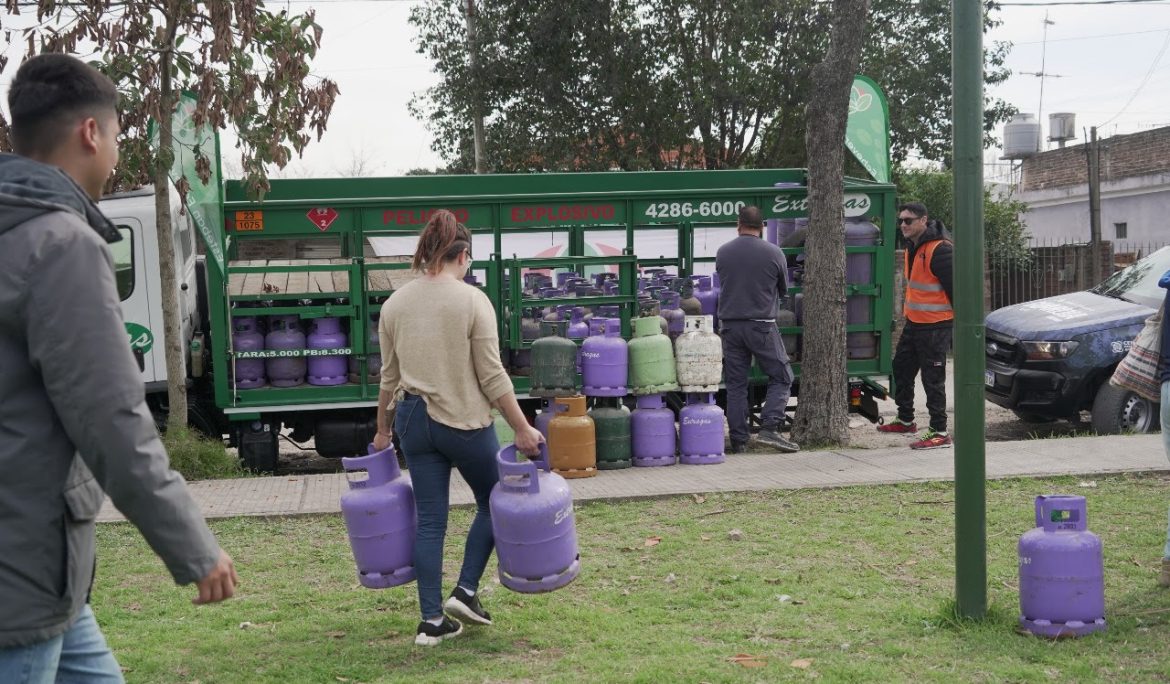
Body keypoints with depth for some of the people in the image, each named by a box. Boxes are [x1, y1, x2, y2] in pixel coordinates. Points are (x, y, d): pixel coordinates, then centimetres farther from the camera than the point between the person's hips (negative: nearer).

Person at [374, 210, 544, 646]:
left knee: (429, 520, 10)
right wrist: (522, 429, -9)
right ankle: (466, 591, 10)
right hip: (464, 420, -4)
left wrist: (382, 429, 20)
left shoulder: (394, 303, 3)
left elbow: (388, 376, 9)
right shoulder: (472, 300, -12)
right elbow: (492, 376, -14)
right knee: (492, 503, 19)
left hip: (413, 419, 5)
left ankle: (431, 621, 11)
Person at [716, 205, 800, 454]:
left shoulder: (722, 253, 2)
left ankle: (738, 440, 7)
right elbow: (783, 290, 9)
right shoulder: (773, 253, -4)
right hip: (761, 326, -3)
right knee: (781, 378, 7)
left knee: (735, 384, 8)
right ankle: (770, 427, -8)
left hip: (730, 325, 3)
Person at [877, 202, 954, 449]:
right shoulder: (913, 246, 10)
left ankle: (939, 433, 2)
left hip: (935, 326, -10)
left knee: (933, 379, -5)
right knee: (902, 368, 19)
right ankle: (905, 420, 35)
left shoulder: (940, 250, -20)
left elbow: (956, 288, -19)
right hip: (913, 322, 10)